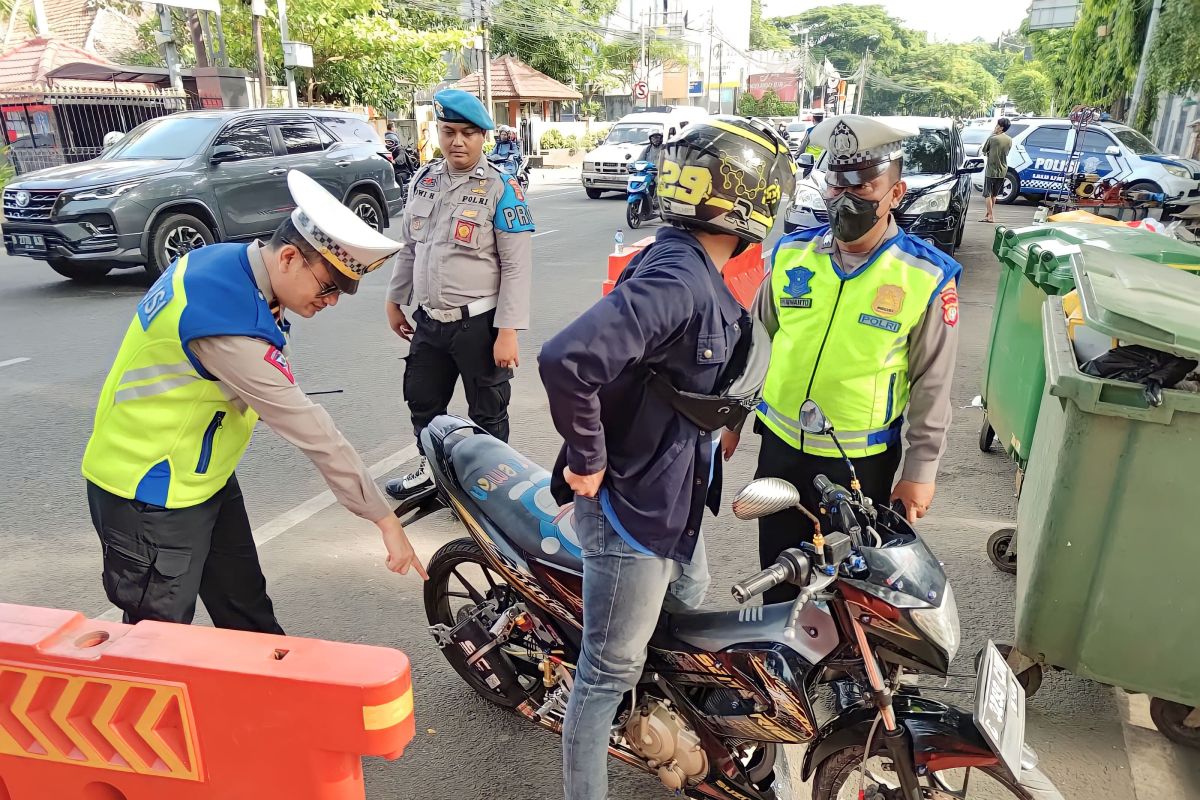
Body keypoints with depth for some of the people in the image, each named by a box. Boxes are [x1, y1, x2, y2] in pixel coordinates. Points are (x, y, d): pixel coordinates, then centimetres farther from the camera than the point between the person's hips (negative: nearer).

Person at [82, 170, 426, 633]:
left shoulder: (227, 264, -4)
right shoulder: (232, 326, -33)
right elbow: (312, 432, -30)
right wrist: (384, 518, -23)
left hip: (205, 477, 9)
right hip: (149, 495, -9)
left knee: (248, 614, 19)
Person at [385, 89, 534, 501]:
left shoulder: (501, 187, -10)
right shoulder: (424, 180, 7)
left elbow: (518, 265, -14)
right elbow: (409, 247, 17)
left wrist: (508, 330, -18)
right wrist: (395, 301, 17)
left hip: (479, 323, -6)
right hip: (428, 320, 6)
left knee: (487, 413, 9)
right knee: (422, 401, 21)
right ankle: (431, 467, 43)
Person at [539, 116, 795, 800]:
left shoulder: (703, 277, 5)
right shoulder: (674, 280, -28)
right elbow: (567, 360, -40)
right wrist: (588, 461, -27)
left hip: (678, 499, 10)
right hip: (630, 507, -10)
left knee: (688, 621, 30)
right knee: (613, 670, 7)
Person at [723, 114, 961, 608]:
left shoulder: (927, 277, -10)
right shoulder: (790, 254, -2)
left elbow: (932, 382, -5)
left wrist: (921, 470, -5)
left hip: (863, 460, -3)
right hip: (781, 446, 3)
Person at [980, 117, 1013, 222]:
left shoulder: (992, 138, -15)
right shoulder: (1009, 140, 2)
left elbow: (983, 151, -3)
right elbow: (1006, 153, 14)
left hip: (991, 170, -5)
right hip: (1002, 171, 5)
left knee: (988, 194, 0)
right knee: (994, 194, 17)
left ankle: (990, 216, -6)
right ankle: (988, 213, 26)